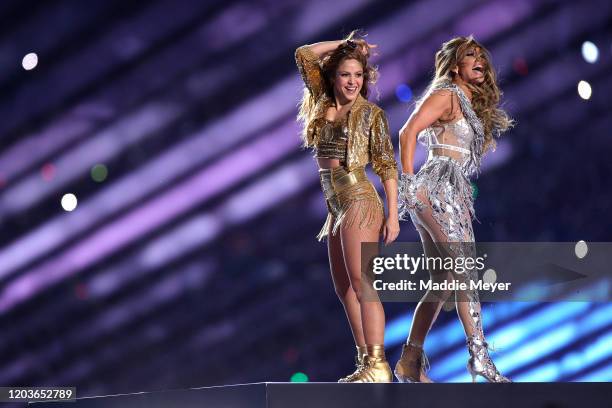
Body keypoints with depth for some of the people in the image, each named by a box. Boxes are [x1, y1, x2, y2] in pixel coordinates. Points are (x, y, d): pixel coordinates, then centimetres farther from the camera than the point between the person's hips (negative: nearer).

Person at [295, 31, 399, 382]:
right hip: (336, 206, 7)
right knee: (344, 289, 6)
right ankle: (365, 363, 8)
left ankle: (377, 365, -15)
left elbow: (388, 165, -4)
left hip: (359, 201, -7)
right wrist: (344, 43, 8)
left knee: (360, 283, -13)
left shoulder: (371, 113, -2)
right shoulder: (323, 106, 12)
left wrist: (393, 215, -9)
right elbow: (304, 55, 12)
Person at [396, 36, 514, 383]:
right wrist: (407, 181, -17)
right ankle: (480, 356, -22)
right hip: (437, 188, -9)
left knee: (442, 282, 6)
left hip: (452, 194, 9)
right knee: (464, 269, -17)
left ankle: (410, 362, 9)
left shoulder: (470, 104, 24)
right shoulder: (447, 94, -2)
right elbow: (409, 132, -13)